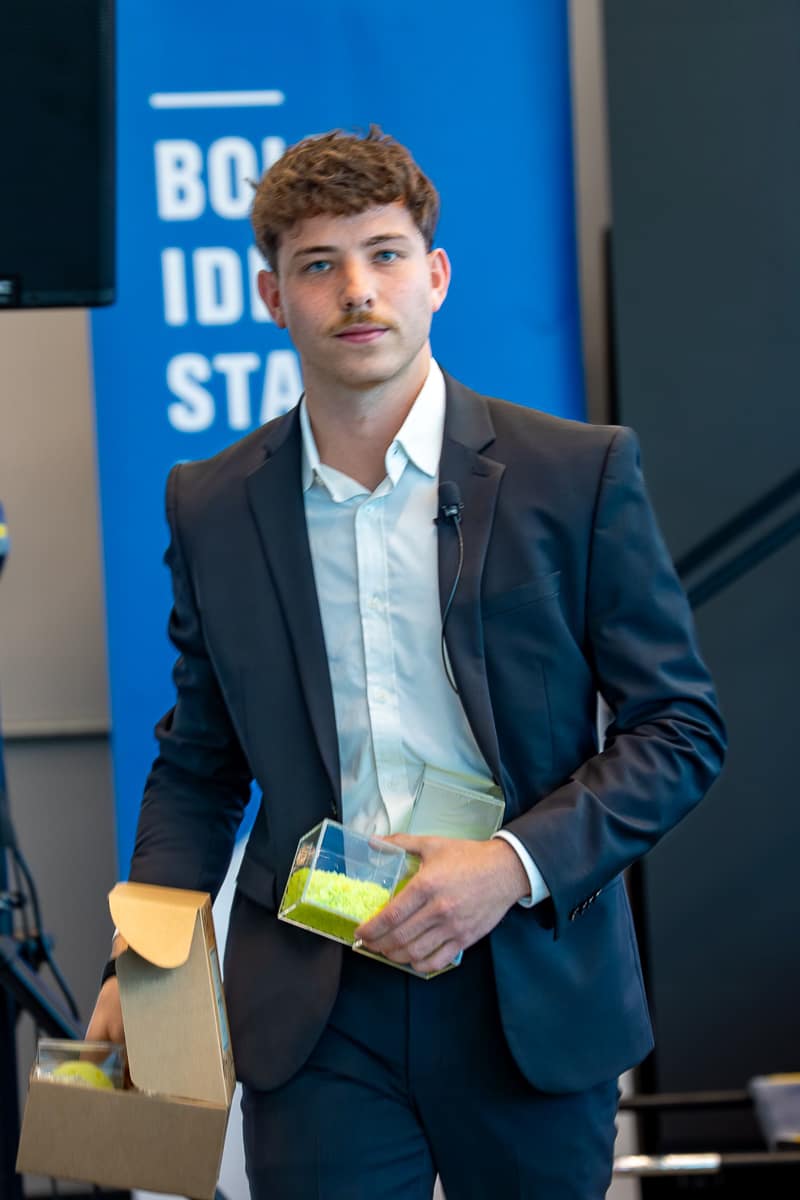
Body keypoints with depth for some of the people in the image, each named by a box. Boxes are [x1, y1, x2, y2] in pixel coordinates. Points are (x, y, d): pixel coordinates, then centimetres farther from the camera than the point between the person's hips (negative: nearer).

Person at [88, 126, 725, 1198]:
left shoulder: (580, 474, -2)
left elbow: (682, 727, -1)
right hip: (316, 1017, 1)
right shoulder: (212, 507, 6)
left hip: (531, 1002, -1)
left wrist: (515, 863, -14)